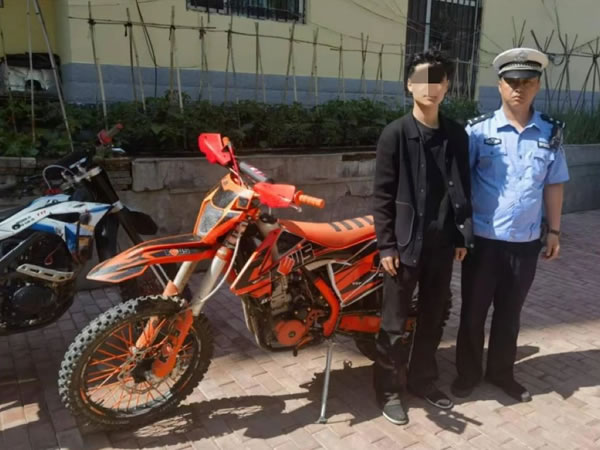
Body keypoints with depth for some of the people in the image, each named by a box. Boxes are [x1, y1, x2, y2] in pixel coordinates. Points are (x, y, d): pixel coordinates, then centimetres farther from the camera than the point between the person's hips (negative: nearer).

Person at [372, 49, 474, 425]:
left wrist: (463, 236, 8)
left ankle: (423, 379, 35)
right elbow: (383, 195, -8)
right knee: (395, 322, 6)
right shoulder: (395, 134, -8)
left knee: (434, 317, 16)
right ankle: (390, 389, 23)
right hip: (405, 242, -4)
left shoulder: (457, 135, 5)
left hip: (442, 242, 5)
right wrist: (386, 245, -11)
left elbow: (464, 189, 10)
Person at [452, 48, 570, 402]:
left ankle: (502, 372, 35)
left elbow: (554, 185, 9)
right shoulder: (479, 129, -7)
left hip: (526, 241, 3)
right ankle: (468, 372, 29)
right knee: (473, 309, 10)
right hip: (483, 238, -2)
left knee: (510, 312, 17)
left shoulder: (552, 132, 2)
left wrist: (554, 231, 9)